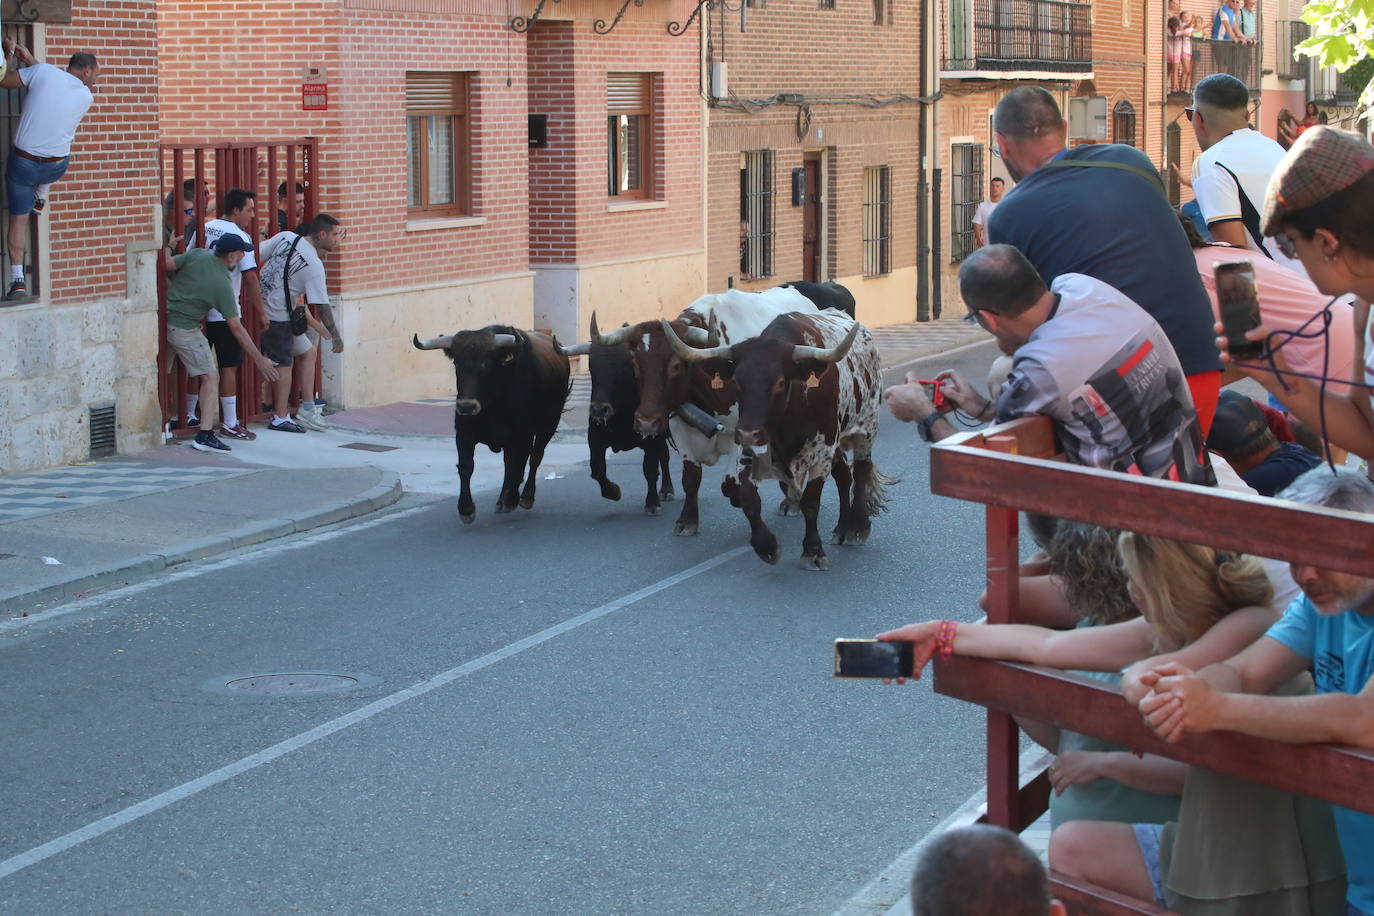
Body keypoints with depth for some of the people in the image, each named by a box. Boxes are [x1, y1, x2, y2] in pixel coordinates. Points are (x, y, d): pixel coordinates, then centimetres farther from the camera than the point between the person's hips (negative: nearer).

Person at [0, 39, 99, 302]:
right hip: (56, 168, 2)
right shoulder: (86, 97, 0)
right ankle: (41, 197, 38)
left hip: (22, 163, -1)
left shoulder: (44, 72, -9)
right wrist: (30, 60, 22)